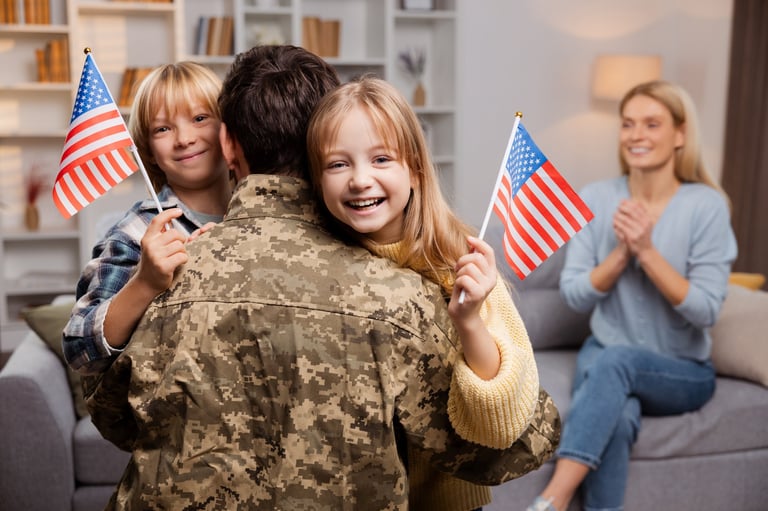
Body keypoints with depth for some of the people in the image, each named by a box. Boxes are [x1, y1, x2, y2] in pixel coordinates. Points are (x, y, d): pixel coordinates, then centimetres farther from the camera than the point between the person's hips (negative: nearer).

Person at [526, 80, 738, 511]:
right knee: (617, 420, -33)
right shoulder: (596, 198, -3)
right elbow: (575, 296, -5)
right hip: (605, 354, 2)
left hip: (683, 371, -1)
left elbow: (705, 311, -15)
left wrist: (646, 250, -25)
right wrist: (621, 251, -20)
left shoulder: (706, 205, -10)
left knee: (615, 361, -35)